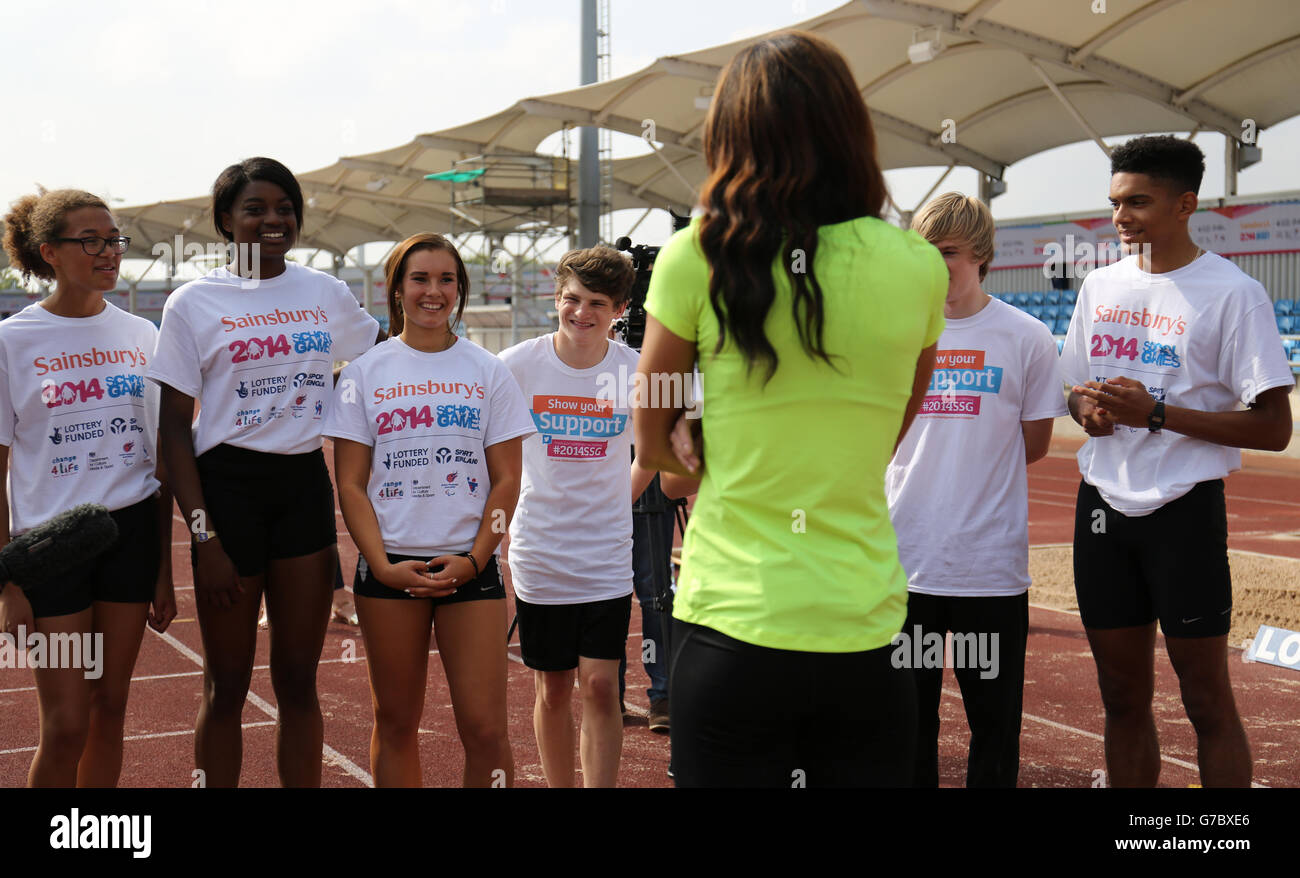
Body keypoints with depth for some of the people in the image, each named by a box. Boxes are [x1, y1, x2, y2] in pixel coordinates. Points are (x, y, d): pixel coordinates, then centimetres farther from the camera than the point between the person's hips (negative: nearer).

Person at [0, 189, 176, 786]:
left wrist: (164, 572, 10)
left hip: (133, 530, 4)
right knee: (67, 726, -4)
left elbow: (160, 463, 11)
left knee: (109, 709, 9)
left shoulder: (140, 336, 6)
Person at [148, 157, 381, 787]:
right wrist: (203, 535, -10)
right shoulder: (193, 303, -1)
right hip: (229, 482, -3)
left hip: (305, 484, 3)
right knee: (227, 684, 5)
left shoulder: (326, 293, 7)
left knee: (298, 681, 9)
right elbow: (175, 429, -3)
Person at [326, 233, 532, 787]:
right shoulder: (364, 373, 5)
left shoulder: (488, 372, 6)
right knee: (395, 722, 7)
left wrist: (474, 559, -9)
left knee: (485, 726, -6)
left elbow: (506, 480, 4)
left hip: (470, 565, 0)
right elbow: (350, 484, 2)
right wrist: (383, 565, -10)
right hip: (390, 566, 0)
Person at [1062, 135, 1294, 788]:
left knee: (1207, 701, 0)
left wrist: (1157, 414, -18)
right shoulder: (1101, 286, 10)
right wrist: (1087, 406, -2)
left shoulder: (1233, 293, -9)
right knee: (1122, 696, 12)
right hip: (1103, 508, 6)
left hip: (1183, 512, -6)